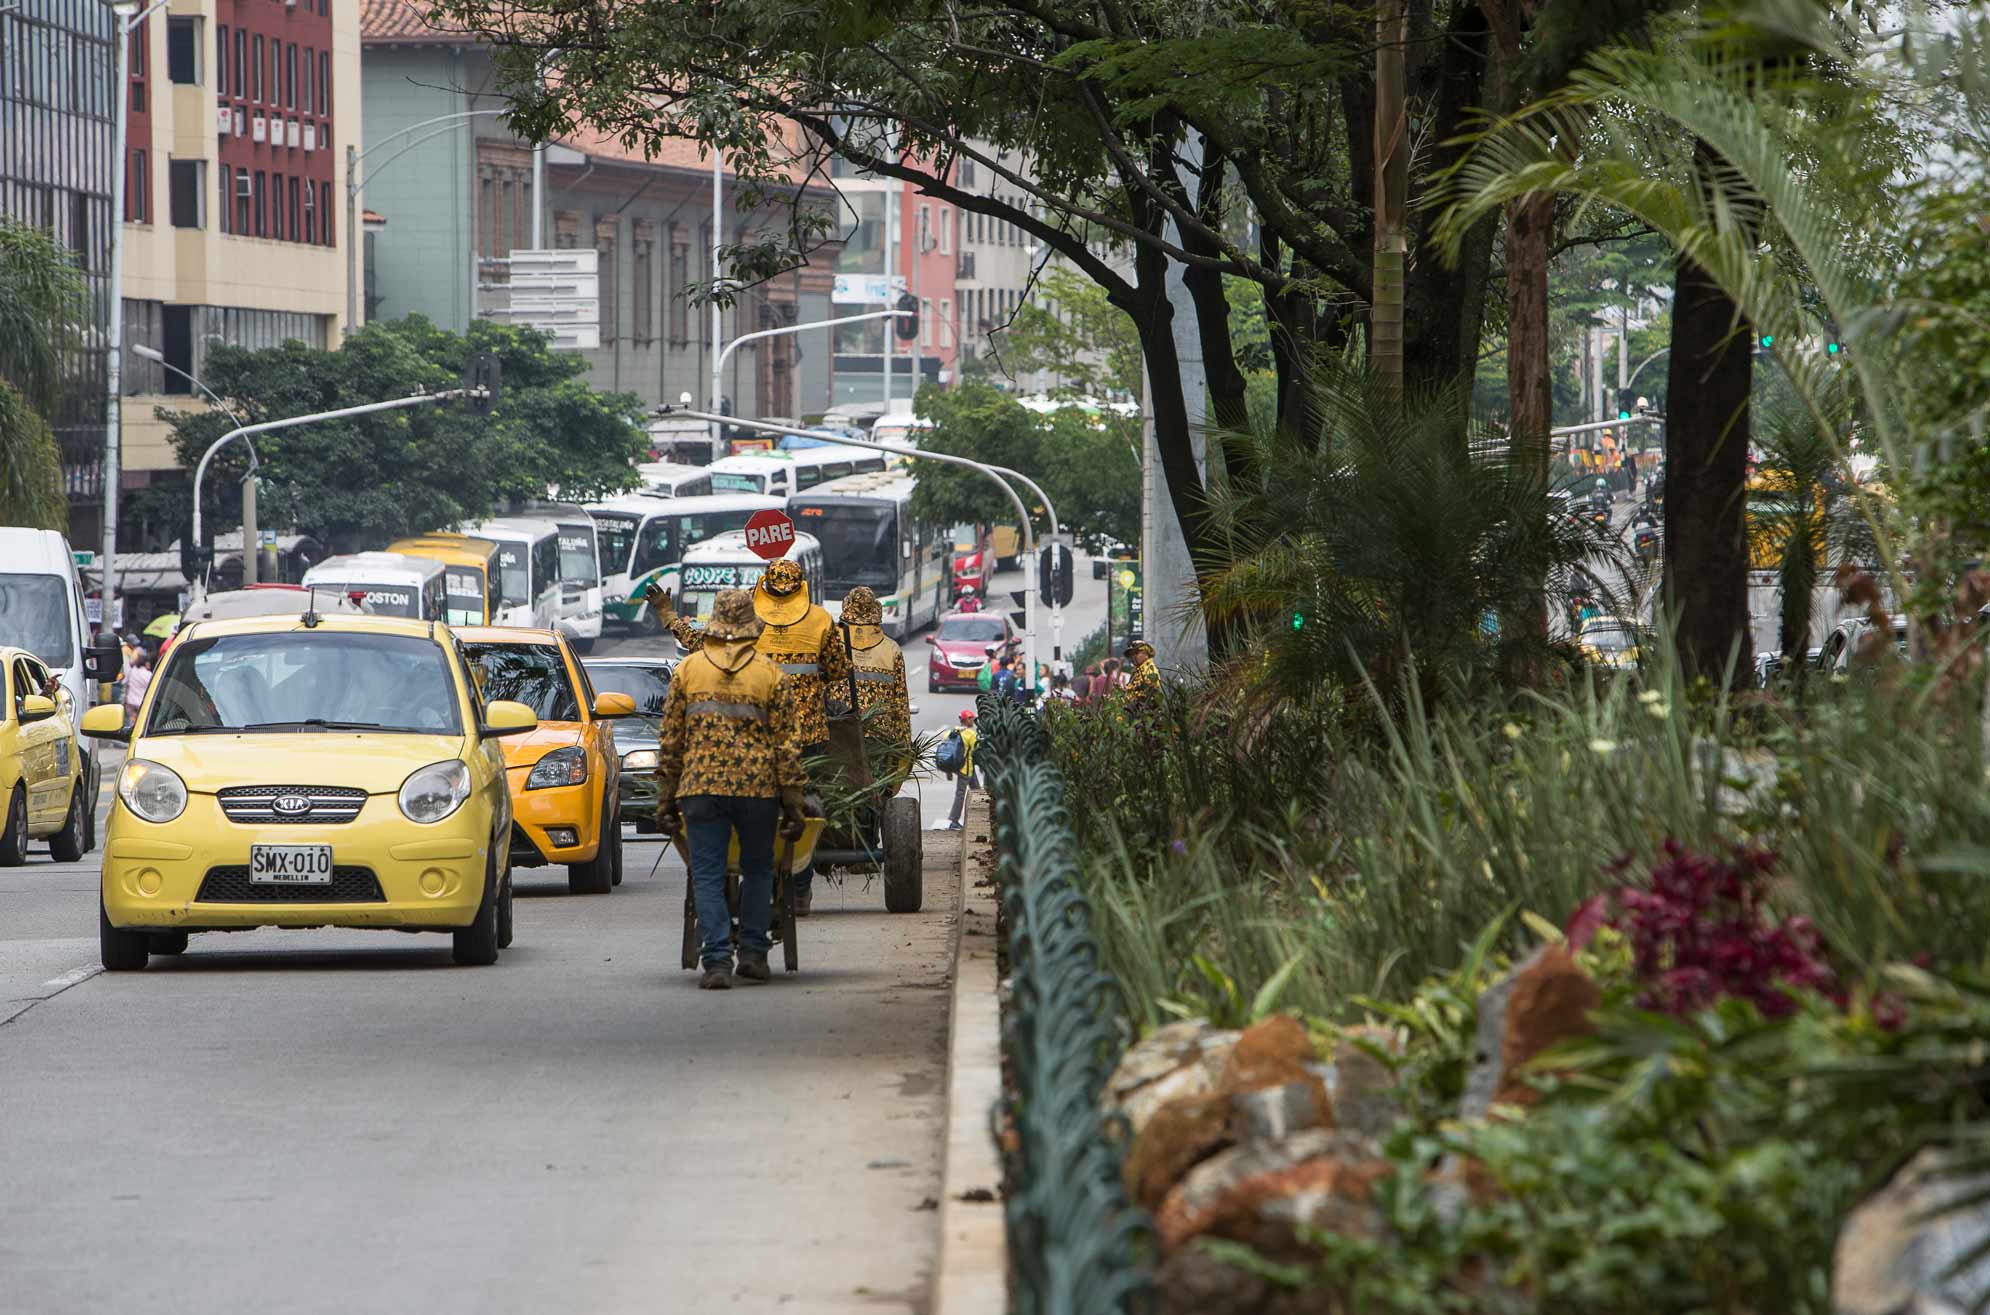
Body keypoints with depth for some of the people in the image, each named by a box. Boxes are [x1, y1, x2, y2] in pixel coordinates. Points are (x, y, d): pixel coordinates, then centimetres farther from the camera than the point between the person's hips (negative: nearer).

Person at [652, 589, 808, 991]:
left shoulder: (687, 670, 5)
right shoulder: (771, 675, 2)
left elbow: (670, 740, 7)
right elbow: (787, 744, 1)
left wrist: (666, 800, 12)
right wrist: (792, 803, 6)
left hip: (701, 787, 0)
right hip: (758, 787, 0)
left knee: (708, 875, 1)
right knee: (757, 870, 17)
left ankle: (717, 961, -9)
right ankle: (753, 952, 15)